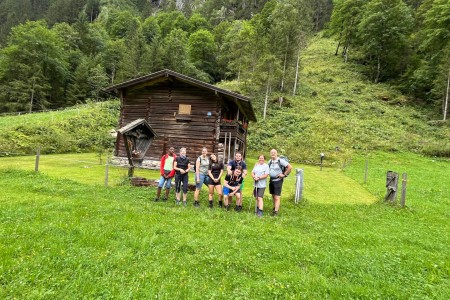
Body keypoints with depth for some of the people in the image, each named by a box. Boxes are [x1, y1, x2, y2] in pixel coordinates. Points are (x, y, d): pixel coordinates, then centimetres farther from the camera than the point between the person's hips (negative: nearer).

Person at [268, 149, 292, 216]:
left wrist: (284, 174, -14)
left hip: (278, 180, -6)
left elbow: (290, 167, -16)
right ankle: (275, 207, 29)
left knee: (277, 197, -7)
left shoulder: (280, 161, -13)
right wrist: (269, 173, 9)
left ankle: (276, 211, -6)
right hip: (271, 180, 6)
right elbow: (268, 169, 27)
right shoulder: (270, 161, 7)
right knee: (273, 196, 14)